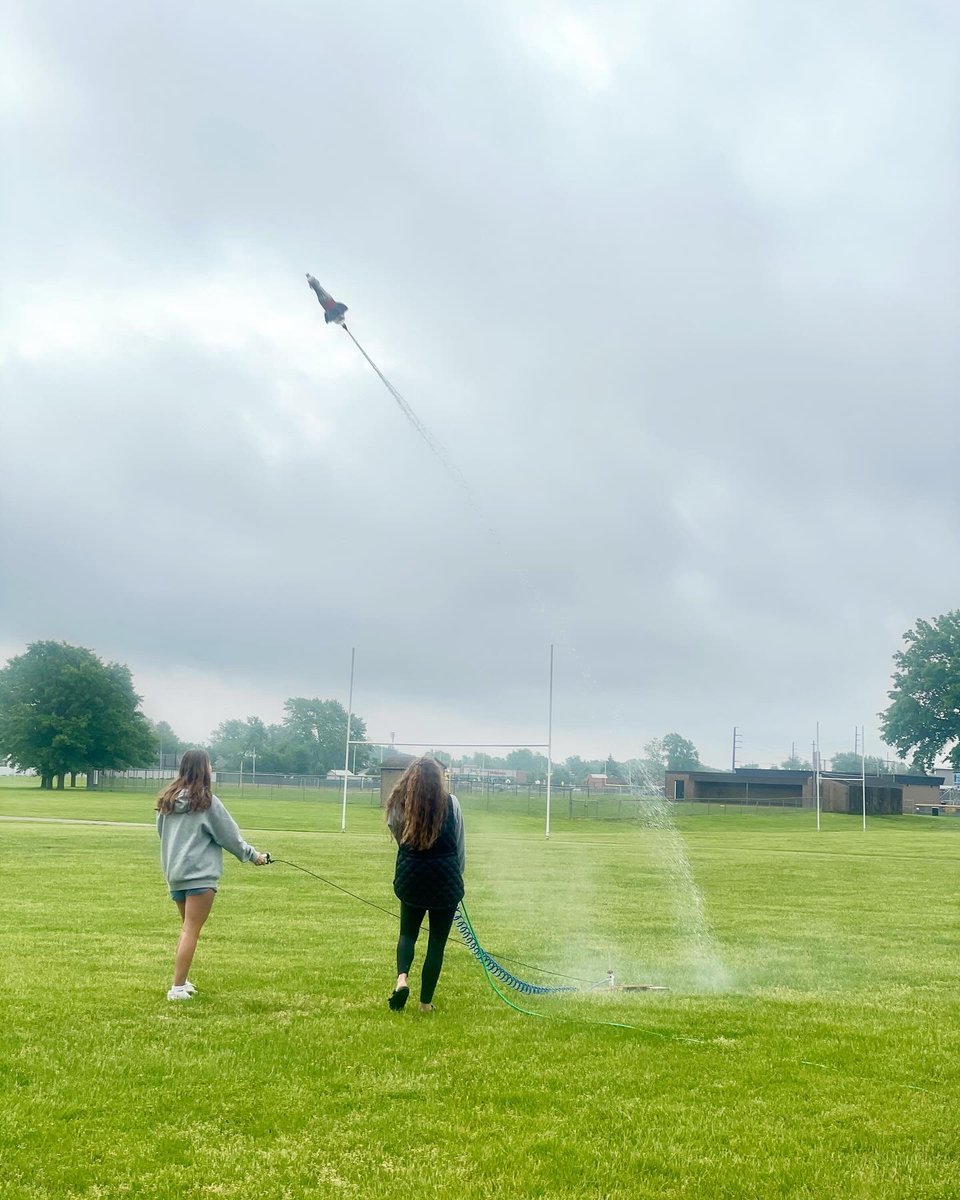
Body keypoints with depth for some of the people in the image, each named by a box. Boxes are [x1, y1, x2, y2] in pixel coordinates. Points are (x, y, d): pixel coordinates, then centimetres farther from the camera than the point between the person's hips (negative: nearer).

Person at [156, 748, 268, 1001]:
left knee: (188, 928, 20)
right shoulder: (206, 802, -10)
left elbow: (161, 831, 16)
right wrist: (254, 855, 10)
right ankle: (177, 987, -6)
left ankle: (181, 980, 21)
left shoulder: (167, 800, 6)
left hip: (173, 872, 6)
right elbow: (229, 835, -3)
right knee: (192, 930, -3)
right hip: (200, 874, -6)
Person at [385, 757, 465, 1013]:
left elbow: (400, 839, 7)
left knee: (408, 933, 20)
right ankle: (426, 1002, 13)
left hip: (410, 878, 1)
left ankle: (402, 977, -7)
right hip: (446, 880, -1)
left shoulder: (398, 805, -3)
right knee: (437, 941, 11)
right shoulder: (451, 804, -6)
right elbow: (459, 848, 2)